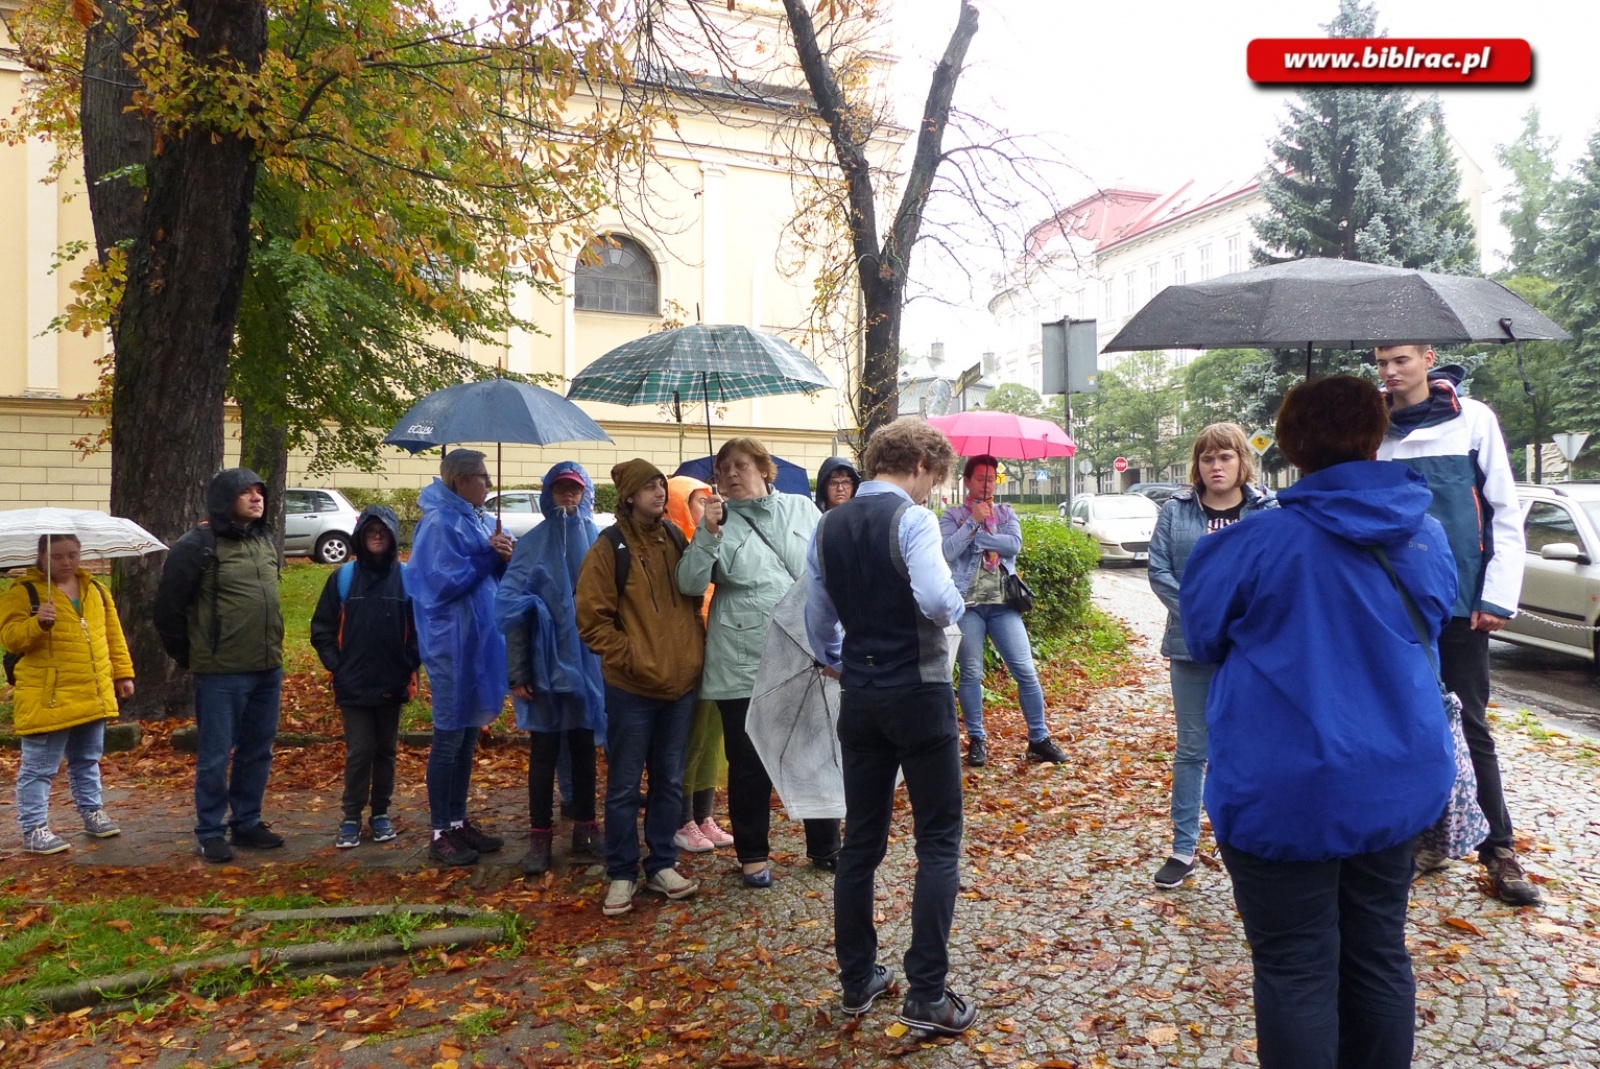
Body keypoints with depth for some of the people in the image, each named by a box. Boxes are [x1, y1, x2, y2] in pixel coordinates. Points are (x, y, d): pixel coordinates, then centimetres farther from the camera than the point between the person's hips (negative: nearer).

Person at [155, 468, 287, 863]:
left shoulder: (266, 541, 11)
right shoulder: (198, 545, -9)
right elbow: (169, 606, -6)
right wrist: (189, 656, 1)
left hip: (268, 670, 6)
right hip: (220, 673, -6)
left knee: (257, 753, 14)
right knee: (216, 757, 3)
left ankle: (247, 823, 27)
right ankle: (209, 833, 16)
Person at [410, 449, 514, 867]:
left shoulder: (480, 519, 11)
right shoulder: (439, 522, -13)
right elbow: (442, 582, -19)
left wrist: (503, 559, -6)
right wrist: (487, 554, -17)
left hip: (480, 639, 8)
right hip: (452, 643, -8)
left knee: (467, 737, 14)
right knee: (449, 738, -1)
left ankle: (458, 820, 25)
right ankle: (440, 833, 9)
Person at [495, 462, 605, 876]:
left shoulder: (599, 543, 3)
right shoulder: (532, 544, -1)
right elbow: (513, 609, -4)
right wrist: (517, 672, -9)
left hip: (587, 662, 1)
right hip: (544, 662, -1)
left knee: (583, 747, 12)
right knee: (543, 751, 4)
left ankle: (584, 828, 23)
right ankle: (540, 838, 13)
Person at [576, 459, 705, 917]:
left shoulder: (674, 538, 8)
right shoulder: (610, 548, -8)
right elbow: (592, 620, -9)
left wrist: (696, 650, 7)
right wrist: (632, 657, -15)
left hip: (680, 683, 5)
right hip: (631, 688, -5)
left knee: (670, 781, 14)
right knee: (624, 786, 5)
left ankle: (662, 865, 27)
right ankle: (621, 875, 18)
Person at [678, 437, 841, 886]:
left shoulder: (801, 509, 6)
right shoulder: (719, 522, 1)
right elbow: (689, 584, -10)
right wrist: (708, 534, -21)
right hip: (743, 665, -2)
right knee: (750, 764, 7)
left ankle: (825, 846, 30)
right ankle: (753, 854, 25)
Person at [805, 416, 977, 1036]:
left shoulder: (828, 527, 7)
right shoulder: (911, 518, -12)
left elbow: (818, 620, 13)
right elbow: (936, 599, -27)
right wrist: (957, 604, -5)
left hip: (859, 697, 6)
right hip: (918, 693, -6)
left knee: (861, 841, 14)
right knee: (938, 844, 4)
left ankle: (858, 981, 24)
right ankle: (925, 995, 5)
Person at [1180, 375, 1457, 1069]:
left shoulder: (1263, 541, -17)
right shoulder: (1425, 535, 1)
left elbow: (1202, 633, -5)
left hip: (1287, 796, -6)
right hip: (1397, 783, 6)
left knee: (1296, 973, 4)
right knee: (1379, 954, 19)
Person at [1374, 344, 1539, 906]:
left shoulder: (1473, 418, -2)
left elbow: (1506, 512, -2)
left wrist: (1498, 598, -7)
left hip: (1461, 603, -2)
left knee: (1471, 728, 4)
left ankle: (1499, 851, 15)